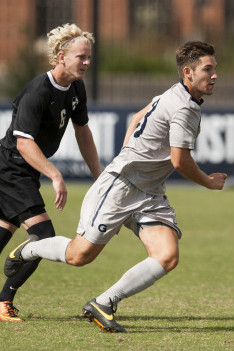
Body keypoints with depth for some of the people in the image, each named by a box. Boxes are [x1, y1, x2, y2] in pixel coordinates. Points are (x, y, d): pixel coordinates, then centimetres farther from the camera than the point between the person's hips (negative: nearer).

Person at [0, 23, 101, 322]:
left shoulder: (76, 89, 4)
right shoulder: (38, 92, -24)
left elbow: (82, 131, 17)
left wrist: (98, 176, 15)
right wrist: (55, 176, -38)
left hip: (25, 173, 9)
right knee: (42, 234, -16)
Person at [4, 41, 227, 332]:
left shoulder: (174, 96, 11)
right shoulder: (183, 108, -19)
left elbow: (137, 118, 26)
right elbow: (180, 161, -20)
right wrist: (209, 182, -2)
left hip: (150, 197, 9)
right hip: (119, 187, -9)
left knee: (167, 257, -14)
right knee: (79, 255, -3)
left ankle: (102, 305, -9)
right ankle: (27, 250, 28)